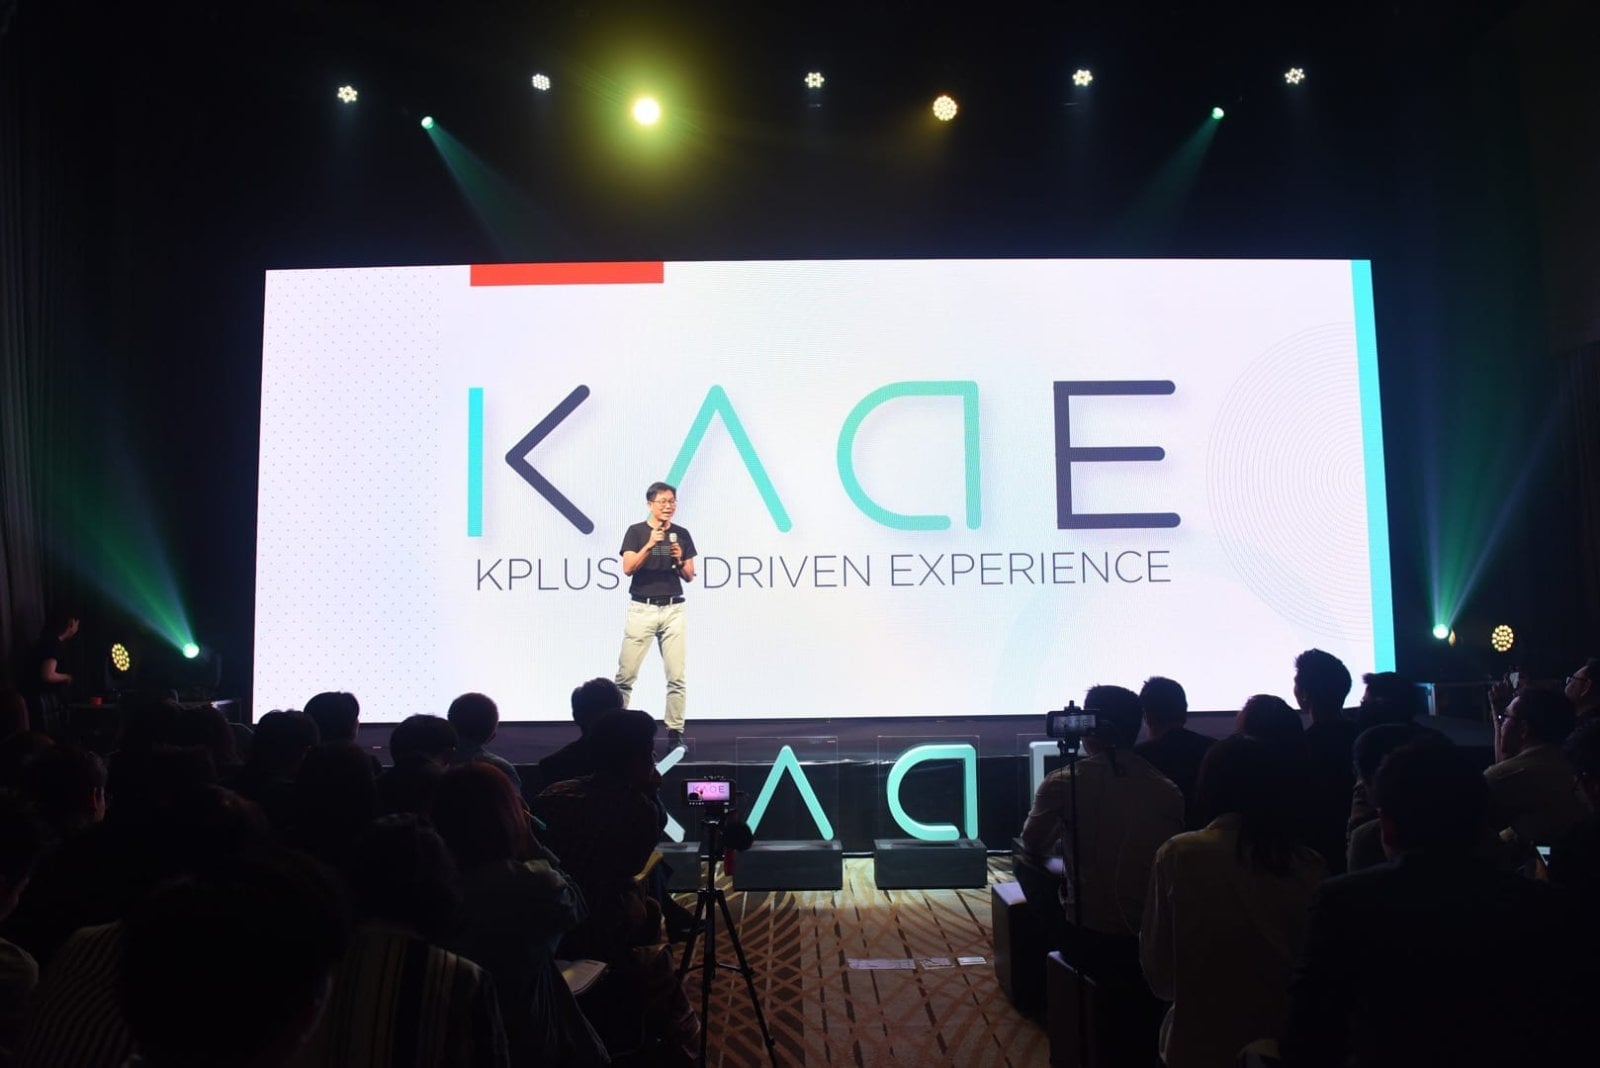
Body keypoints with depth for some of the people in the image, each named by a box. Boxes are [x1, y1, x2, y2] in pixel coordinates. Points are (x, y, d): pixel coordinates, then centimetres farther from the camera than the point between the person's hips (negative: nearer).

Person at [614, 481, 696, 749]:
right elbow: (628, 568, -10)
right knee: (626, 675, -3)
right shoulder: (636, 531, 1)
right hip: (642, 609, -2)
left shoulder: (682, 534, 10)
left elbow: (690, 576, 11)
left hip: (673, 610, 3)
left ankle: (675, 733, 8)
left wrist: (679, 560, -9)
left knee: (676, 676, 1)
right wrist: (650, 544, -20)